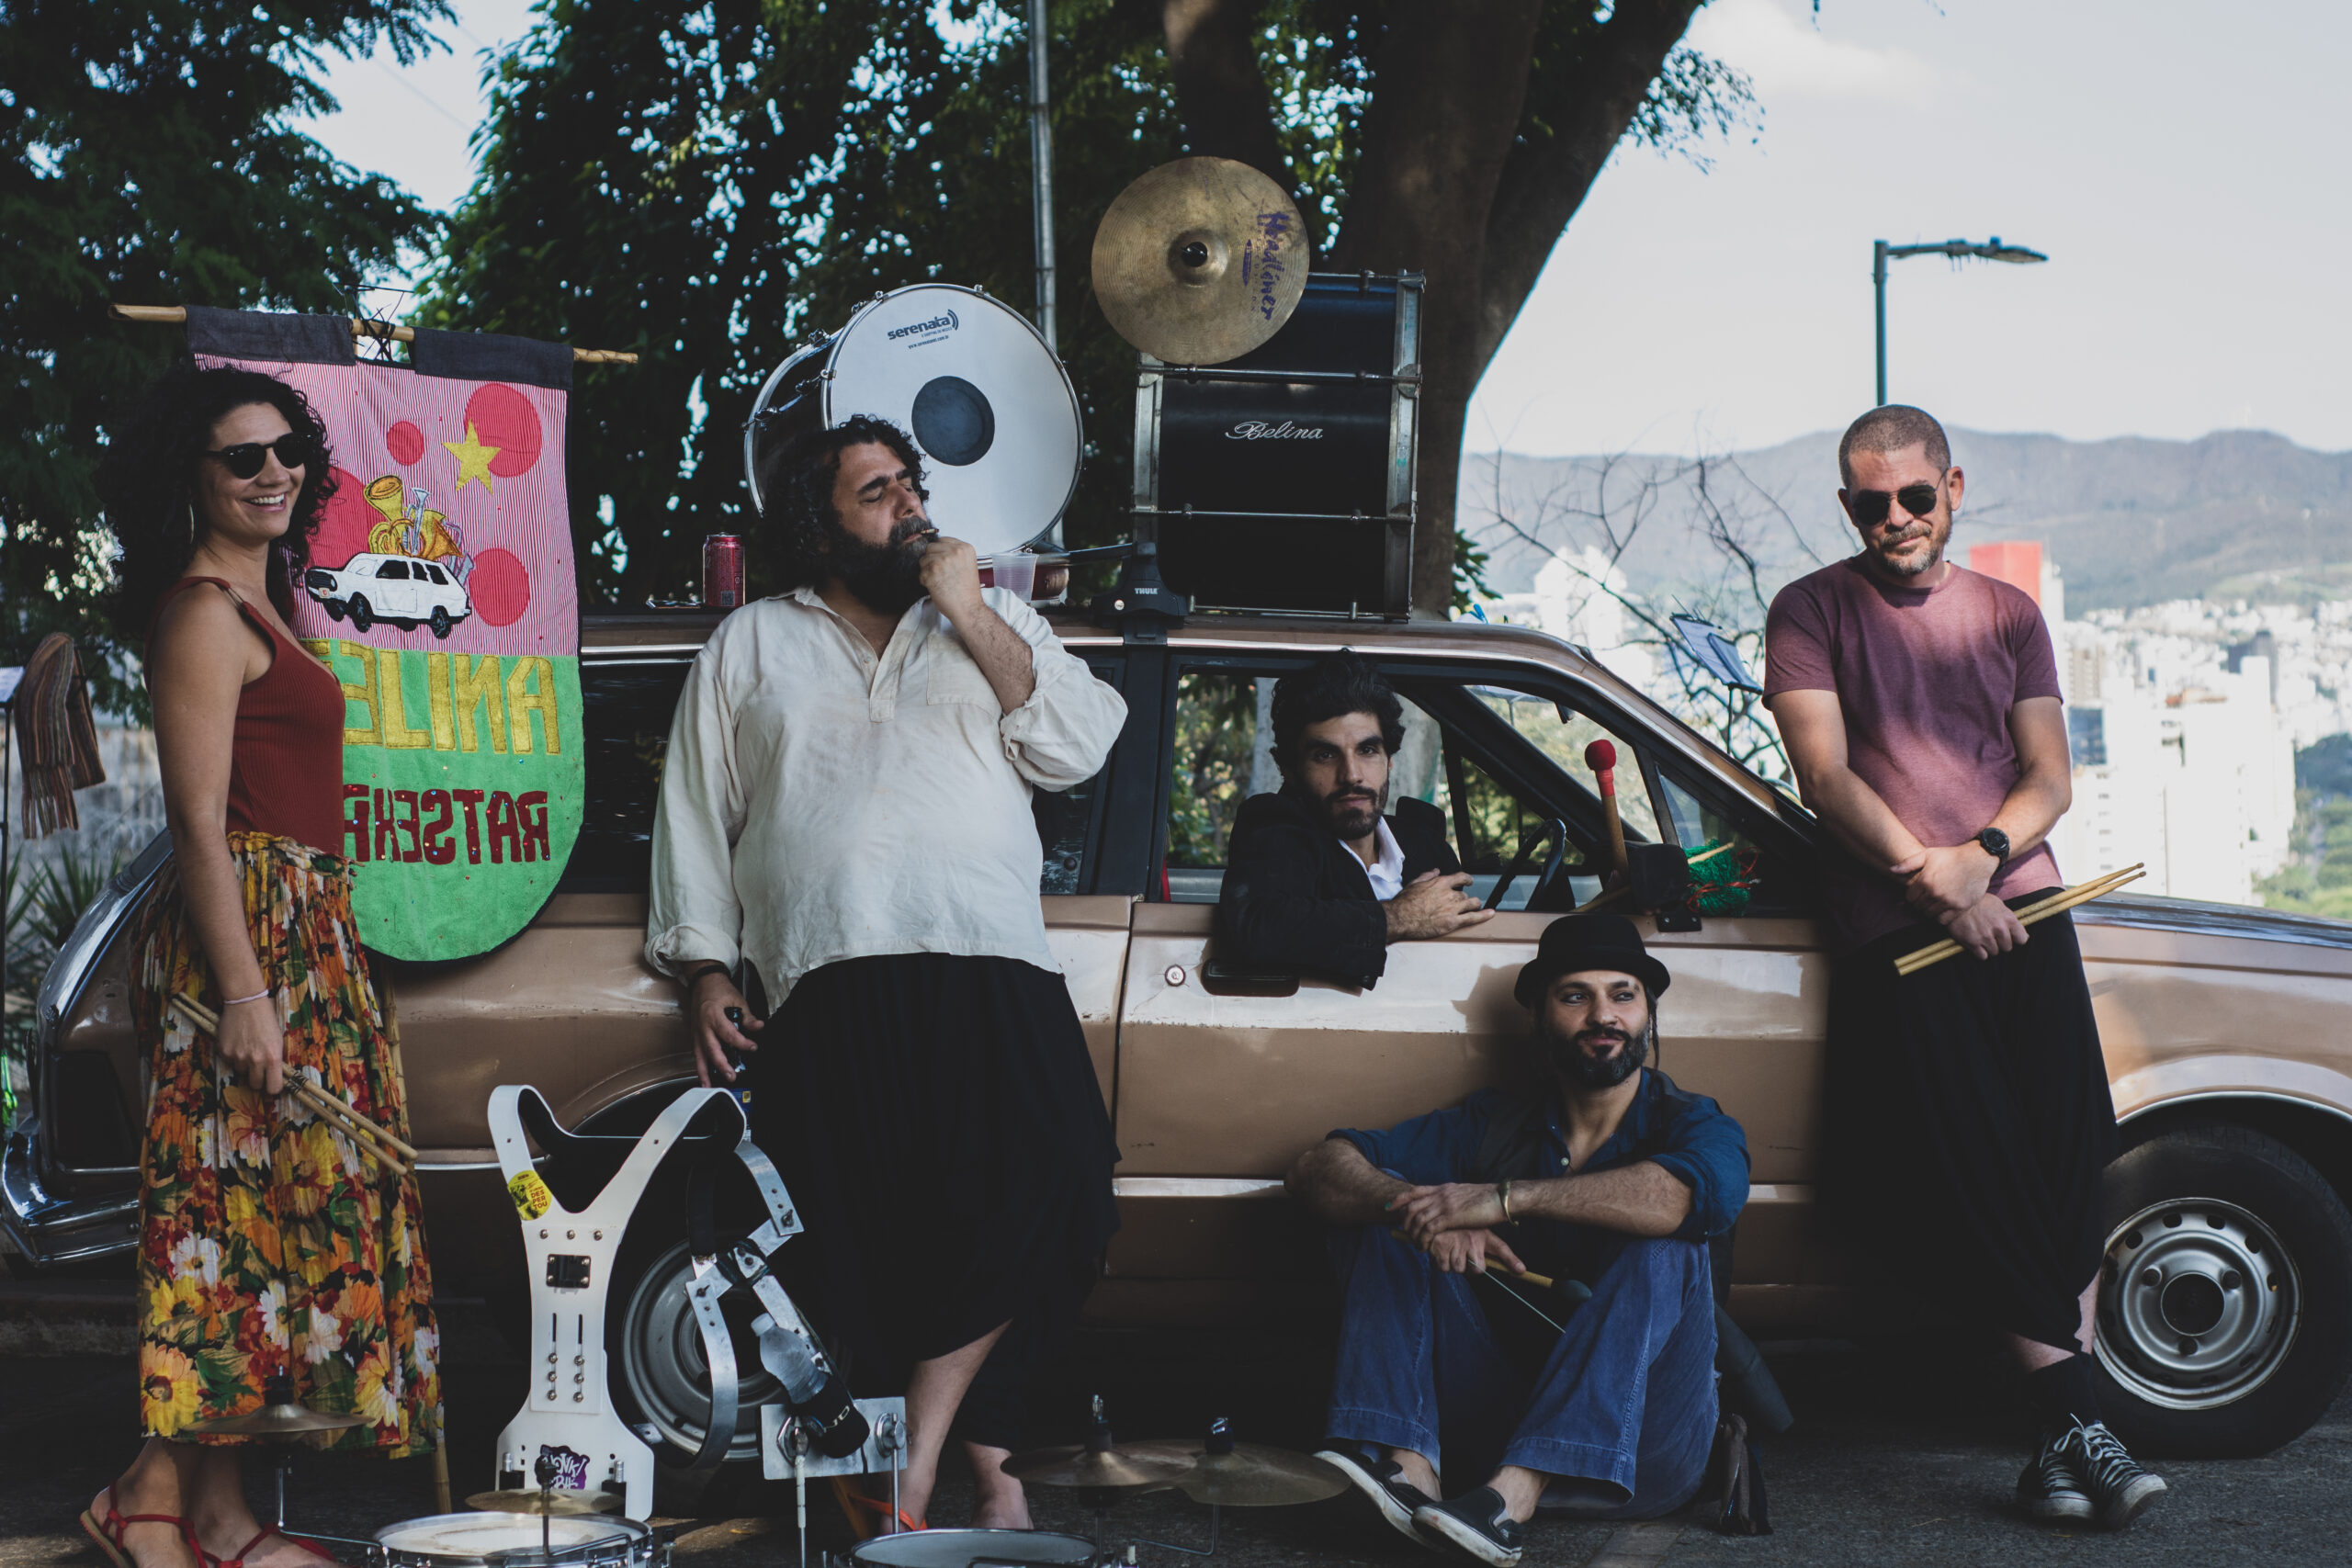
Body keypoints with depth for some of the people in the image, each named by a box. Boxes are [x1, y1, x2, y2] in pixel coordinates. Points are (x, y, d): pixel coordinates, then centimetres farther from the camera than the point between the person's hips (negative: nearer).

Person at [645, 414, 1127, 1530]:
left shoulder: (992, 618, 22)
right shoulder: (751, 646, 20)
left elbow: (1078, 748, 7)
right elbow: (695, 813, 18)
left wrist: (972, 617, 2)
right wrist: (705, 969, 8)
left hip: (990, 967, 0)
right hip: (835, 985, 0)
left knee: (1036, 1191, -20)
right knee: (871, 1245, -12)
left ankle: (915, 1456, -11)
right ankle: (987, 1458, -1)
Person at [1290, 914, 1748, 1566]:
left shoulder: (1694, 1126, -1)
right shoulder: (1494, 1122, 9)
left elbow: (1688, 1197, -28)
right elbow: (1320, 1168, 1)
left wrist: (1505, 1198, -30)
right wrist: (1415, 1206, -21)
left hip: (1638, 1452, -3)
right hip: (1498, 1424, 3)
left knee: (1661, 1250, -28)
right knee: (1384, 1213, -5)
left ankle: (1514, 1494, -41)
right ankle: (1408, 1464, -28)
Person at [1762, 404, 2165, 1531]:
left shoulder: (2007, 616, 18)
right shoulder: (1811, 613, 7)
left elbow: (2047, 779, 11)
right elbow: (1825, 775, -3)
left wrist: (1979, 858, -9)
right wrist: (1929, 878, -13)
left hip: (2018, 908, 3)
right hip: (1892, 929, -3)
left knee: (2067, 1155, -9)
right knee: (1975, 1173, -12)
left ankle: (2061, 1437, -10)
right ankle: (2076, 1423, -11)